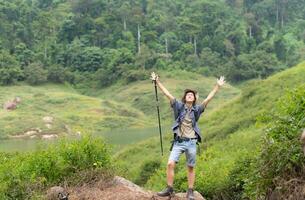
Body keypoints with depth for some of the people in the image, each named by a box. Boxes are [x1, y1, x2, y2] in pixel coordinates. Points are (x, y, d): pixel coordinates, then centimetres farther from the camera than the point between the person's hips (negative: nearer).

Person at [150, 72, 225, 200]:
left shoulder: (197, 109, 5)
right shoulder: (179, 106, 3)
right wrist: (157, 81, -7)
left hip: (191, 142, 1)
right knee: (170, 164, -11)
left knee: (191, 168, 8)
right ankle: (169, 189, 3)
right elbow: (167, 94, -2)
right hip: (178, 142, -1)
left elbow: (209, 98, 2)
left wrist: (217, 86, -2)